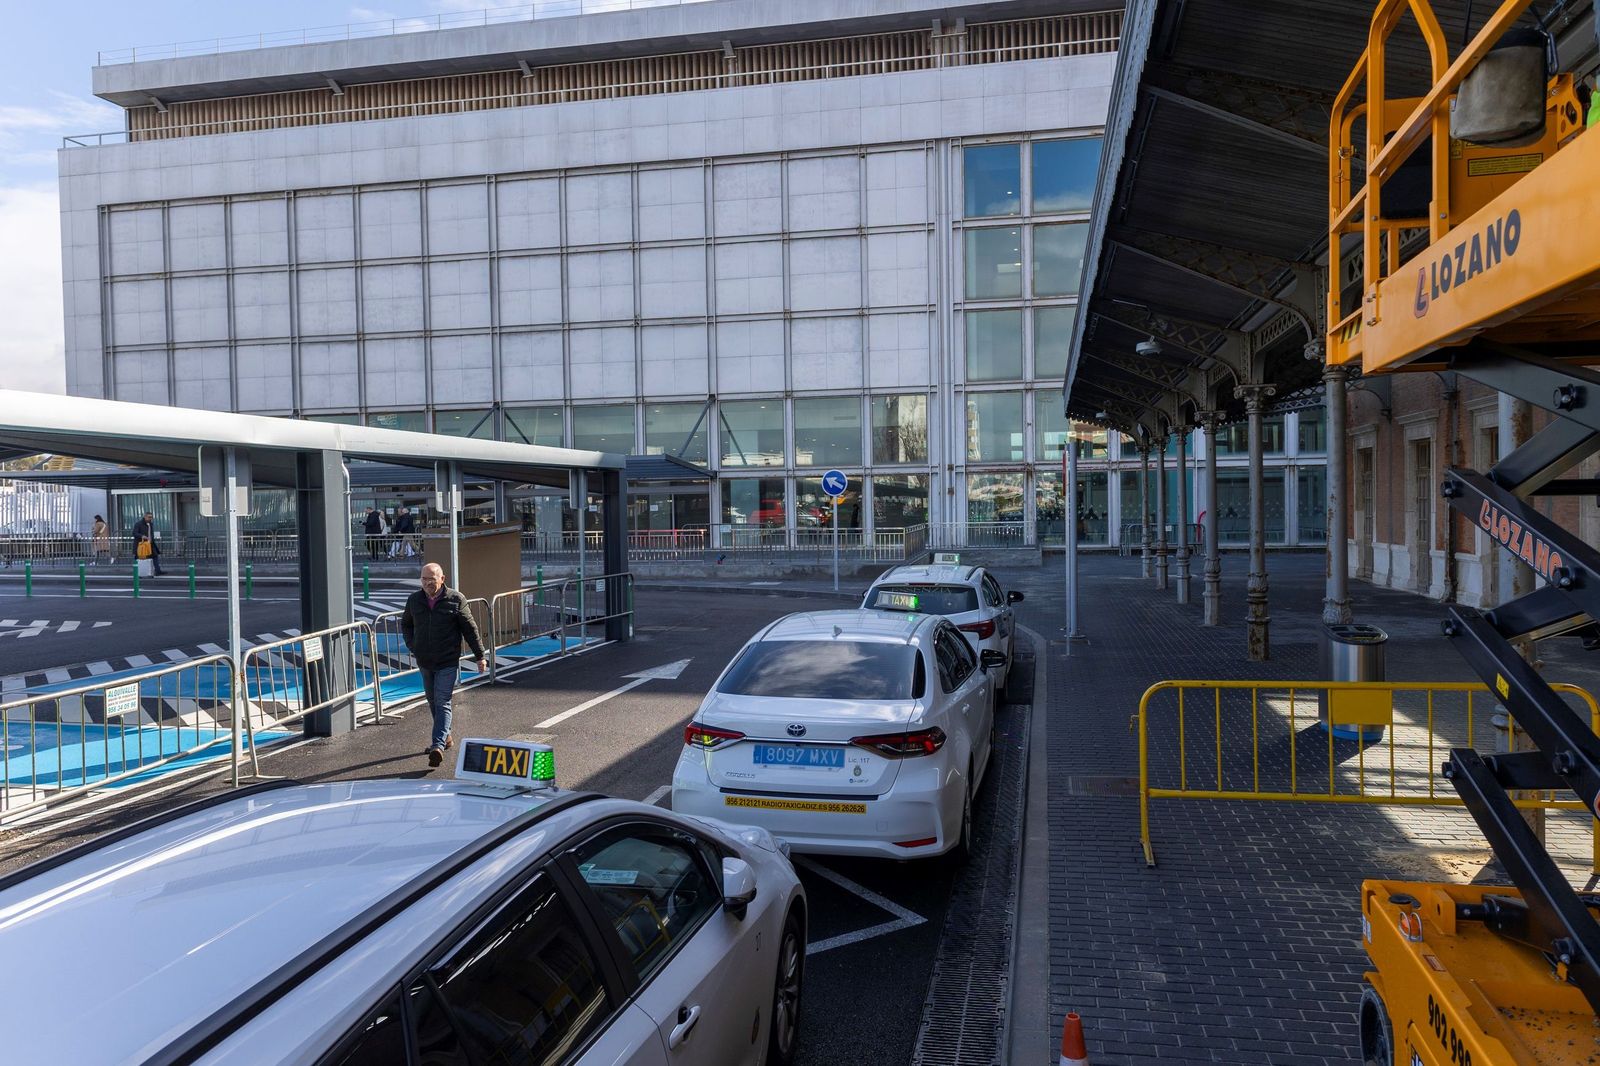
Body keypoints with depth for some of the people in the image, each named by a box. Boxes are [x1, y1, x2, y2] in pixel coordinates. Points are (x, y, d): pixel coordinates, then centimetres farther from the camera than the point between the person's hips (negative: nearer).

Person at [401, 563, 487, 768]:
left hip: (448, 662, -5)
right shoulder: (414, 600, 3)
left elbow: (470, 628, -4)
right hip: (424, 662, 5)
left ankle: (438, 745, -19)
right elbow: (405, 624, 20)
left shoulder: (456, 600, -8)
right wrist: (412, 646, 6)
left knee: (442, 703, -11)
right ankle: (445, 736, 33)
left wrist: (479, 656, -3)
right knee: (432, 701, 17)